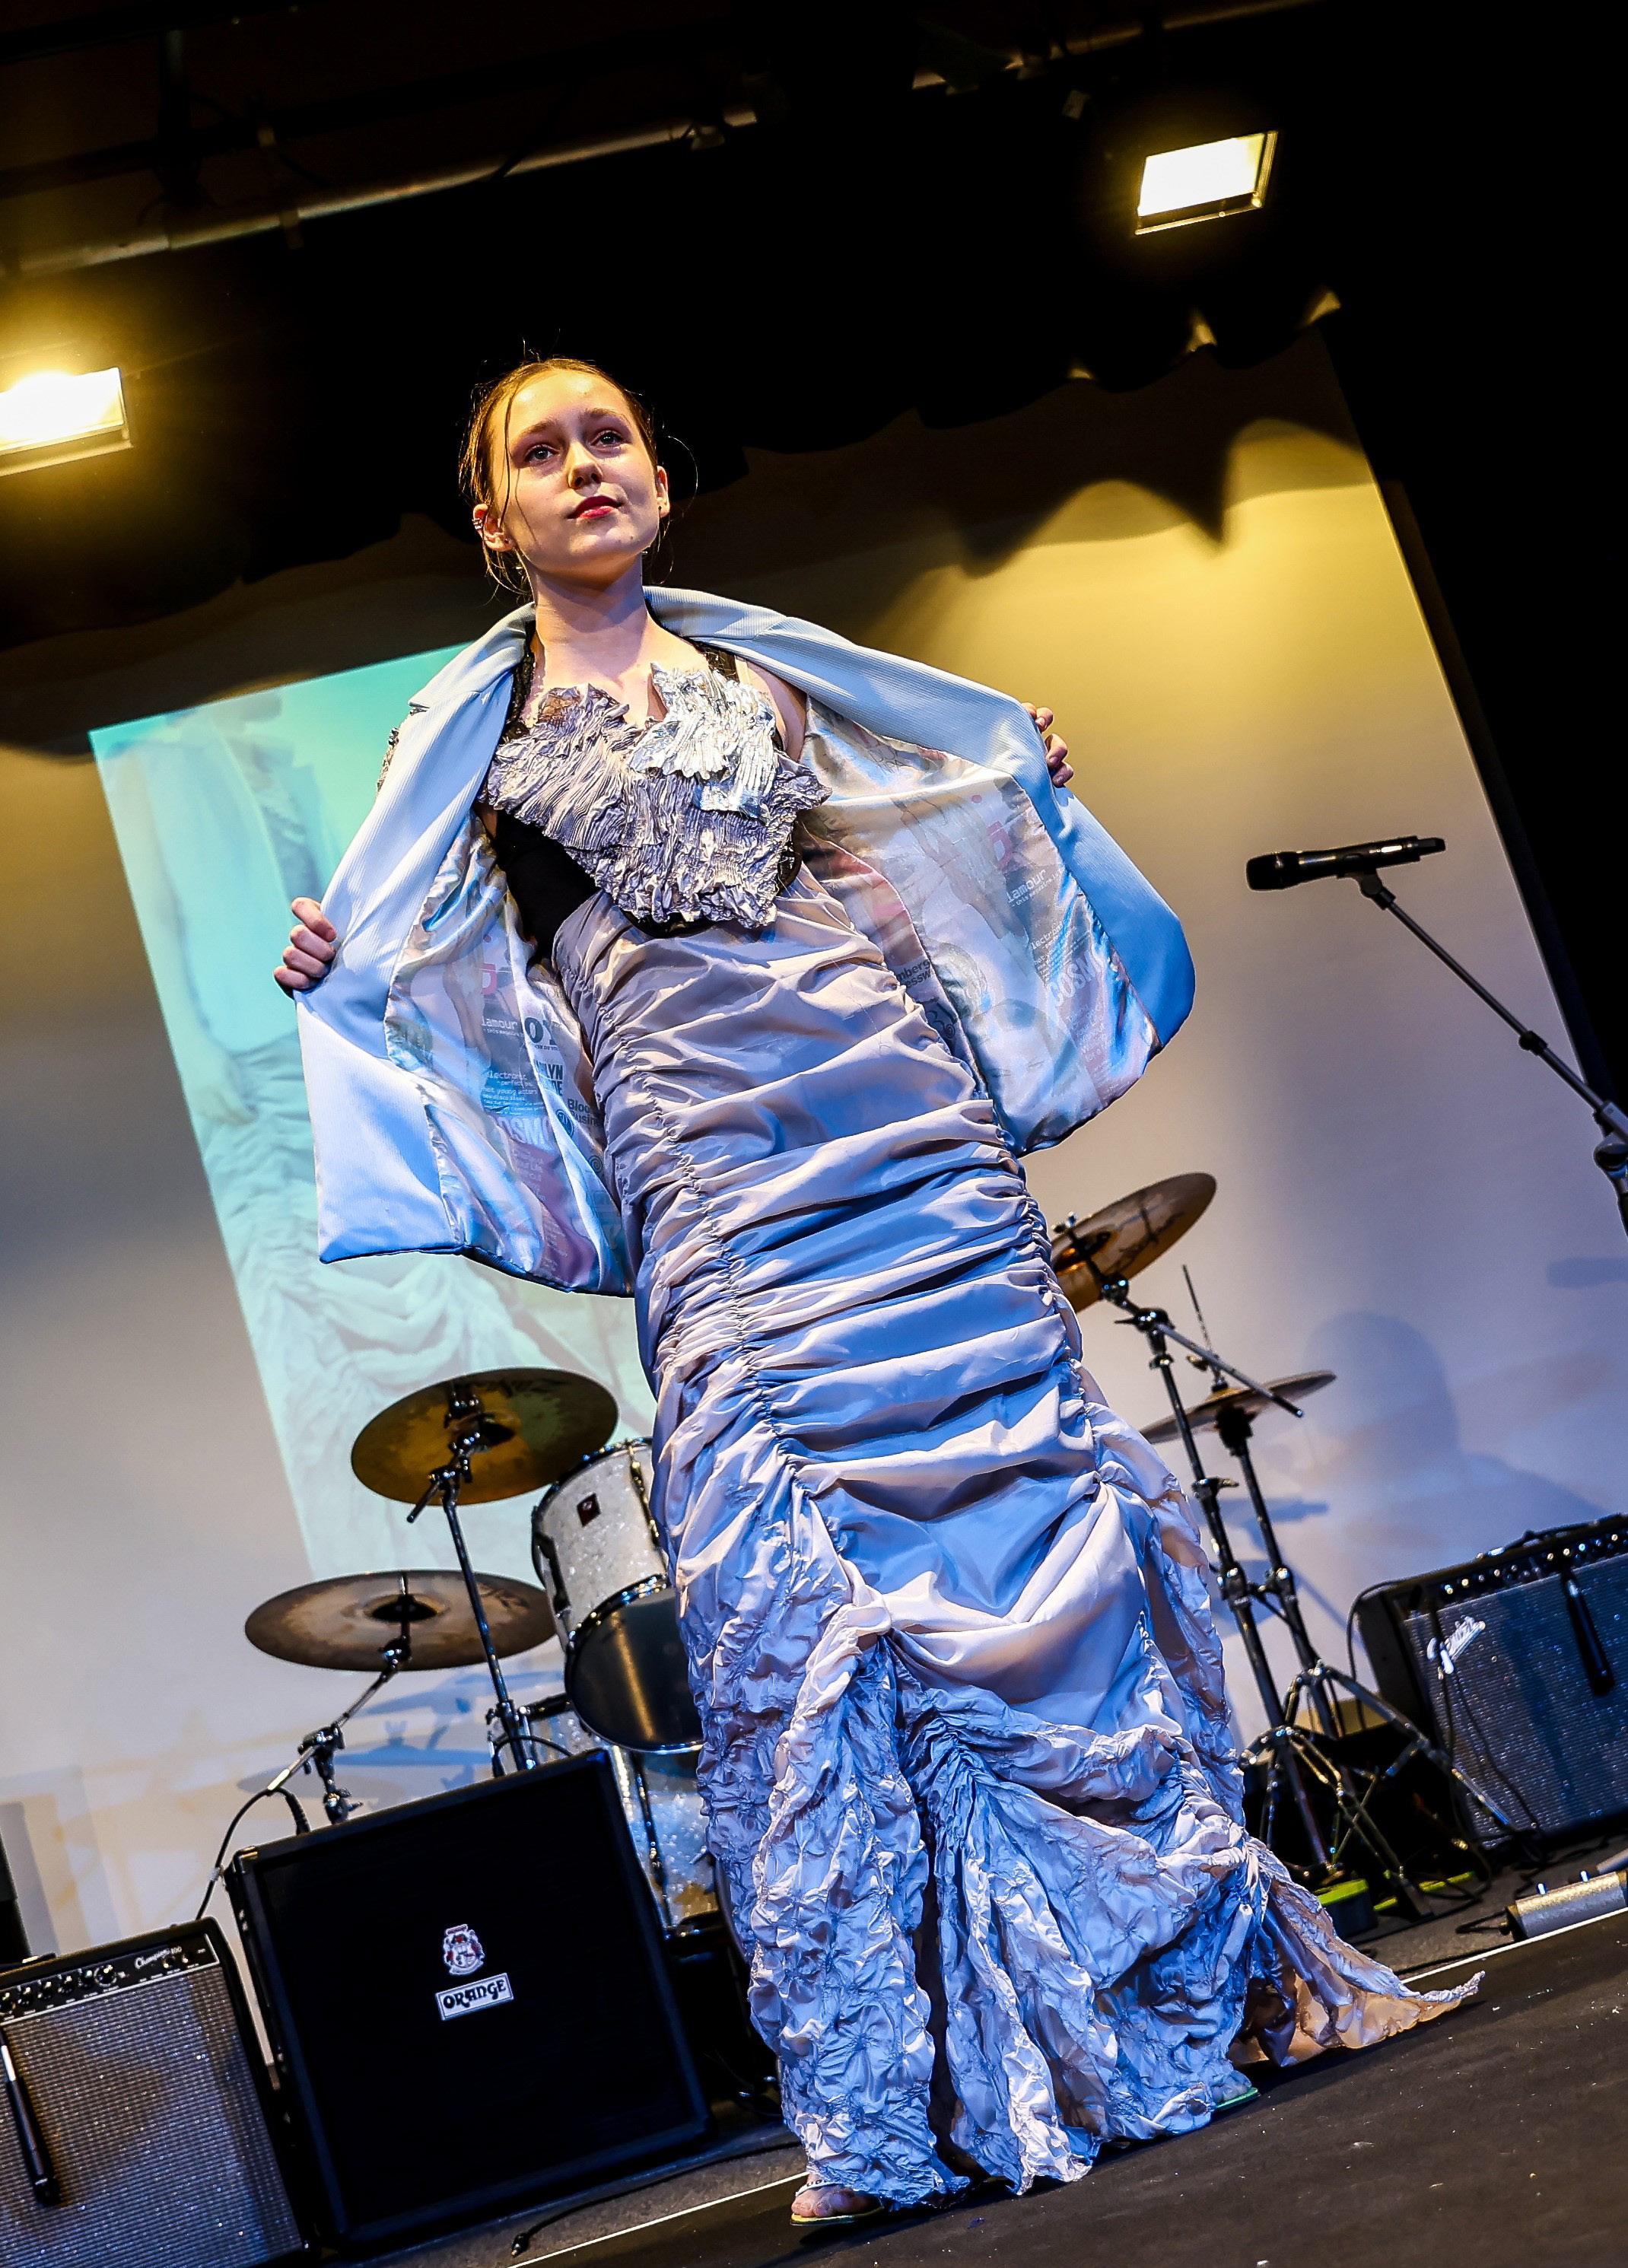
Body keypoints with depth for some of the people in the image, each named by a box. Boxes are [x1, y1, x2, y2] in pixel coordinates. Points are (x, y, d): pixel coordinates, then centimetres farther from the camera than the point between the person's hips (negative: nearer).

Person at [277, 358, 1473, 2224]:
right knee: (795, 1599, -7)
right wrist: (328, 976, -3)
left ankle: (1227, 1962, 10)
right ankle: (885, 2114, -1)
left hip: (901, 1125, 2)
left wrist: (1019, 791, 16)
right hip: (710, 1183, -2)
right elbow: (456, 993, 13)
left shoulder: (766, 678, 19)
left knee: (1040, 1515, -2)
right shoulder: (478, 741, 14)